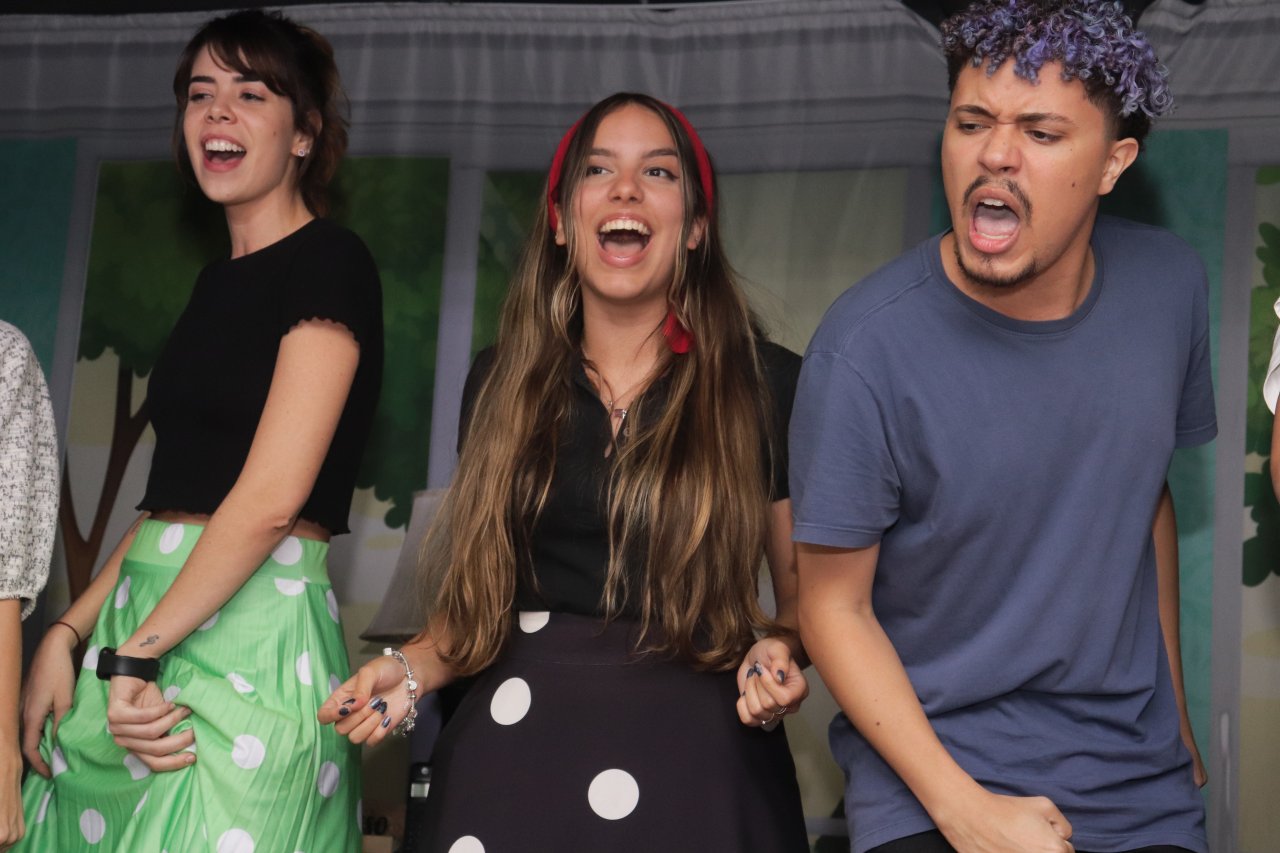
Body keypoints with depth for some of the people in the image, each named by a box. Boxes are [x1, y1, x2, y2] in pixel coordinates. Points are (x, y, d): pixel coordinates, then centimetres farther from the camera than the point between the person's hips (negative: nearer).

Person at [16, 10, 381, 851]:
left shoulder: (330, 262, -8)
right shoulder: (220, 280, 17)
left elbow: (272, 498, -18)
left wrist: (134, 654, -16)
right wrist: (69, 634, 7)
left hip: (254, 626, -8)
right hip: (149, 610, 8)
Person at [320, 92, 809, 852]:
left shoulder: (769, 385, -1)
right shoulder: (504, 382, 8)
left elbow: (808, 592, 5)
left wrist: (781, 650, -15)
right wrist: (412, 669, -1)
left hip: (690, 756, -2)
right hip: (514, 746, 3)